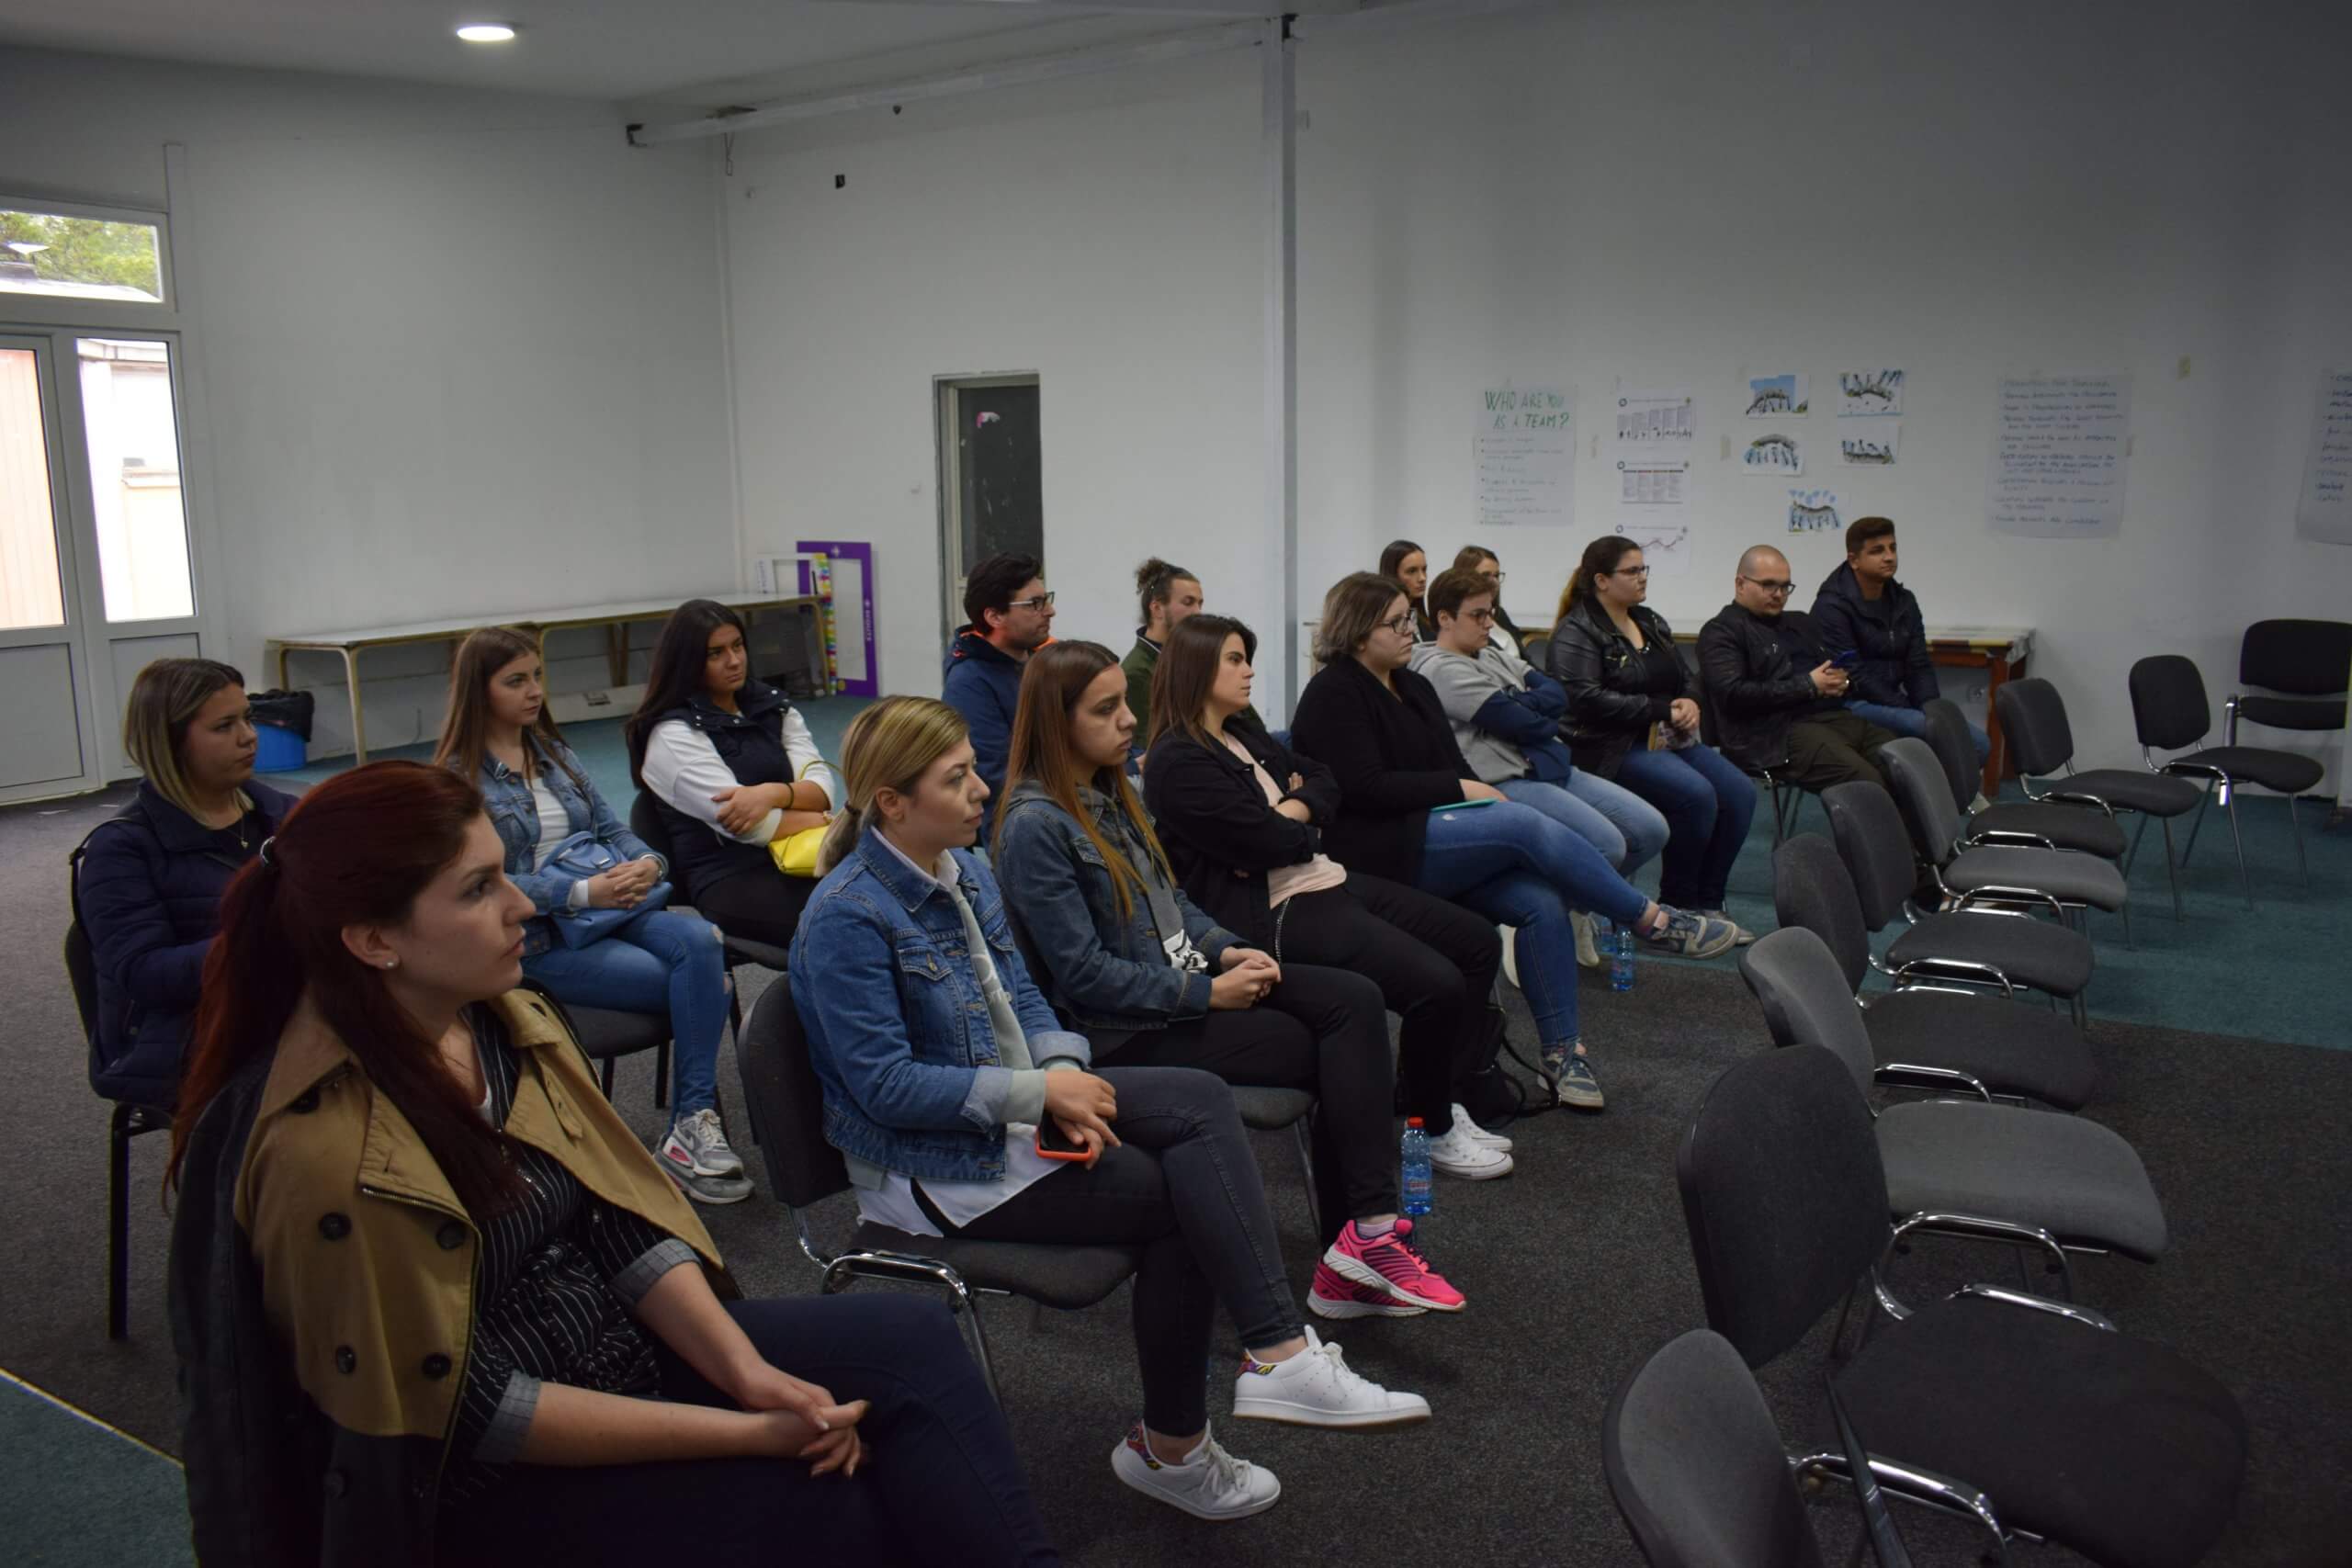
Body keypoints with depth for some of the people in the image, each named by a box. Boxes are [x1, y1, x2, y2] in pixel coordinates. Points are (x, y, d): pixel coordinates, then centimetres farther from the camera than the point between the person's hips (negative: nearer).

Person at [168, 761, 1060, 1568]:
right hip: (484, 1482, -7)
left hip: (617, 1344, 7)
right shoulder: (326, 1154, -27)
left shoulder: (509, 1023, -4)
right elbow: (467, 1408, -23)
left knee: (914, 1342, -5)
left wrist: (748, 1371, -14)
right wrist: (744, 1432, -21)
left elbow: (625, 1220, 0)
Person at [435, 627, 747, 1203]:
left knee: (699, 939, -27)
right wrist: (584, 892, -22)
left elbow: (609, 827, 16)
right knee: (685, 983, -25)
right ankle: (696, 1123, -12)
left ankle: (692, 1127, -29)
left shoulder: (555, 753, 17)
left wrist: (646, 862, -8)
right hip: (531, 939, -5)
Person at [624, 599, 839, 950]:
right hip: (728, 879, -6)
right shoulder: (673, 734, 0)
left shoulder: (771, 707, 18)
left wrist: (773, 793, -14)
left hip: (793, 860, 6)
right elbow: (742, 823, -11)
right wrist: (833, 823, -3)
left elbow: (823, 788, 7)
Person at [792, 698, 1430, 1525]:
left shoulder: (965, 870, 5)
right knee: (1184, 1195, -14)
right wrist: (1040, 1092, -22)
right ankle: (1169, 1445, 3)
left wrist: (1063, 1073, -12)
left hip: (1012, 1105, 8)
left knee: (1198, 1099, -15)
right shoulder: (847, 918, -20)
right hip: (935, 1163, -8)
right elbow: (887, 1086, -22)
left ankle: (1279, 1355, -20)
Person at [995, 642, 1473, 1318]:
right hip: (1131, 1027, -8)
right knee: (1342, 1053, -13)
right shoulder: (1035, 826, -18)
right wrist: (1210, 993, -18)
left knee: (1357, 1000, -13)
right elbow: (1085, 975, -20)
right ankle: (1364, 1239, -6)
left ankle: (1366, 1236, -15)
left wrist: (1227, 951, -2)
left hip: (1186, 977, 8)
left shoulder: (1111, 791, 10)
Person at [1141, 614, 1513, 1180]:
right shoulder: (1178, 762, -14)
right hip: (1273, 914, -10)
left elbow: (1325, 783, 15)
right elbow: (1268, 843, -20)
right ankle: (1428, 1129, 4)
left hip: (1325, 880, 10)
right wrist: (1302, 827, 2)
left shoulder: (1244, 733, 16)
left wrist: (1287, 814, -6)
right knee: (1437, 985, -20)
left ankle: (1434, 1100, 16)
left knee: (1478, 944, 7)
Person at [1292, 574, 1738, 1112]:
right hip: (1376, 853, -8)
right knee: (1525, 822, -25)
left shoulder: (1414, 688, 18)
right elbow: (1366, 789, -17)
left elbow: (1453, 768, 14)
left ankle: (1561, 1050, -11)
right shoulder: (1333, 695, -7)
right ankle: (1655, 921, -14)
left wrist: (1482, 795, -7)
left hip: (1437, 834, 8)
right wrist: (1460, 788, -14)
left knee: (1540, 902, -18)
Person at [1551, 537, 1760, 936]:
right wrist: (1663, 710, -18)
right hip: (1613, 746, -8)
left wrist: (1689, 703, -2)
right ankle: (1677, 903, -9)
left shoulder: (1651, 623, 19)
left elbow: (1685, 679, 24)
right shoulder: (1576, 632, -6)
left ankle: (1707, 902, -2)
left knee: (1739, 793, -14)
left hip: (1667, 738, 8)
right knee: (1696, 794, -29)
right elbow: (1587, 699, -19)